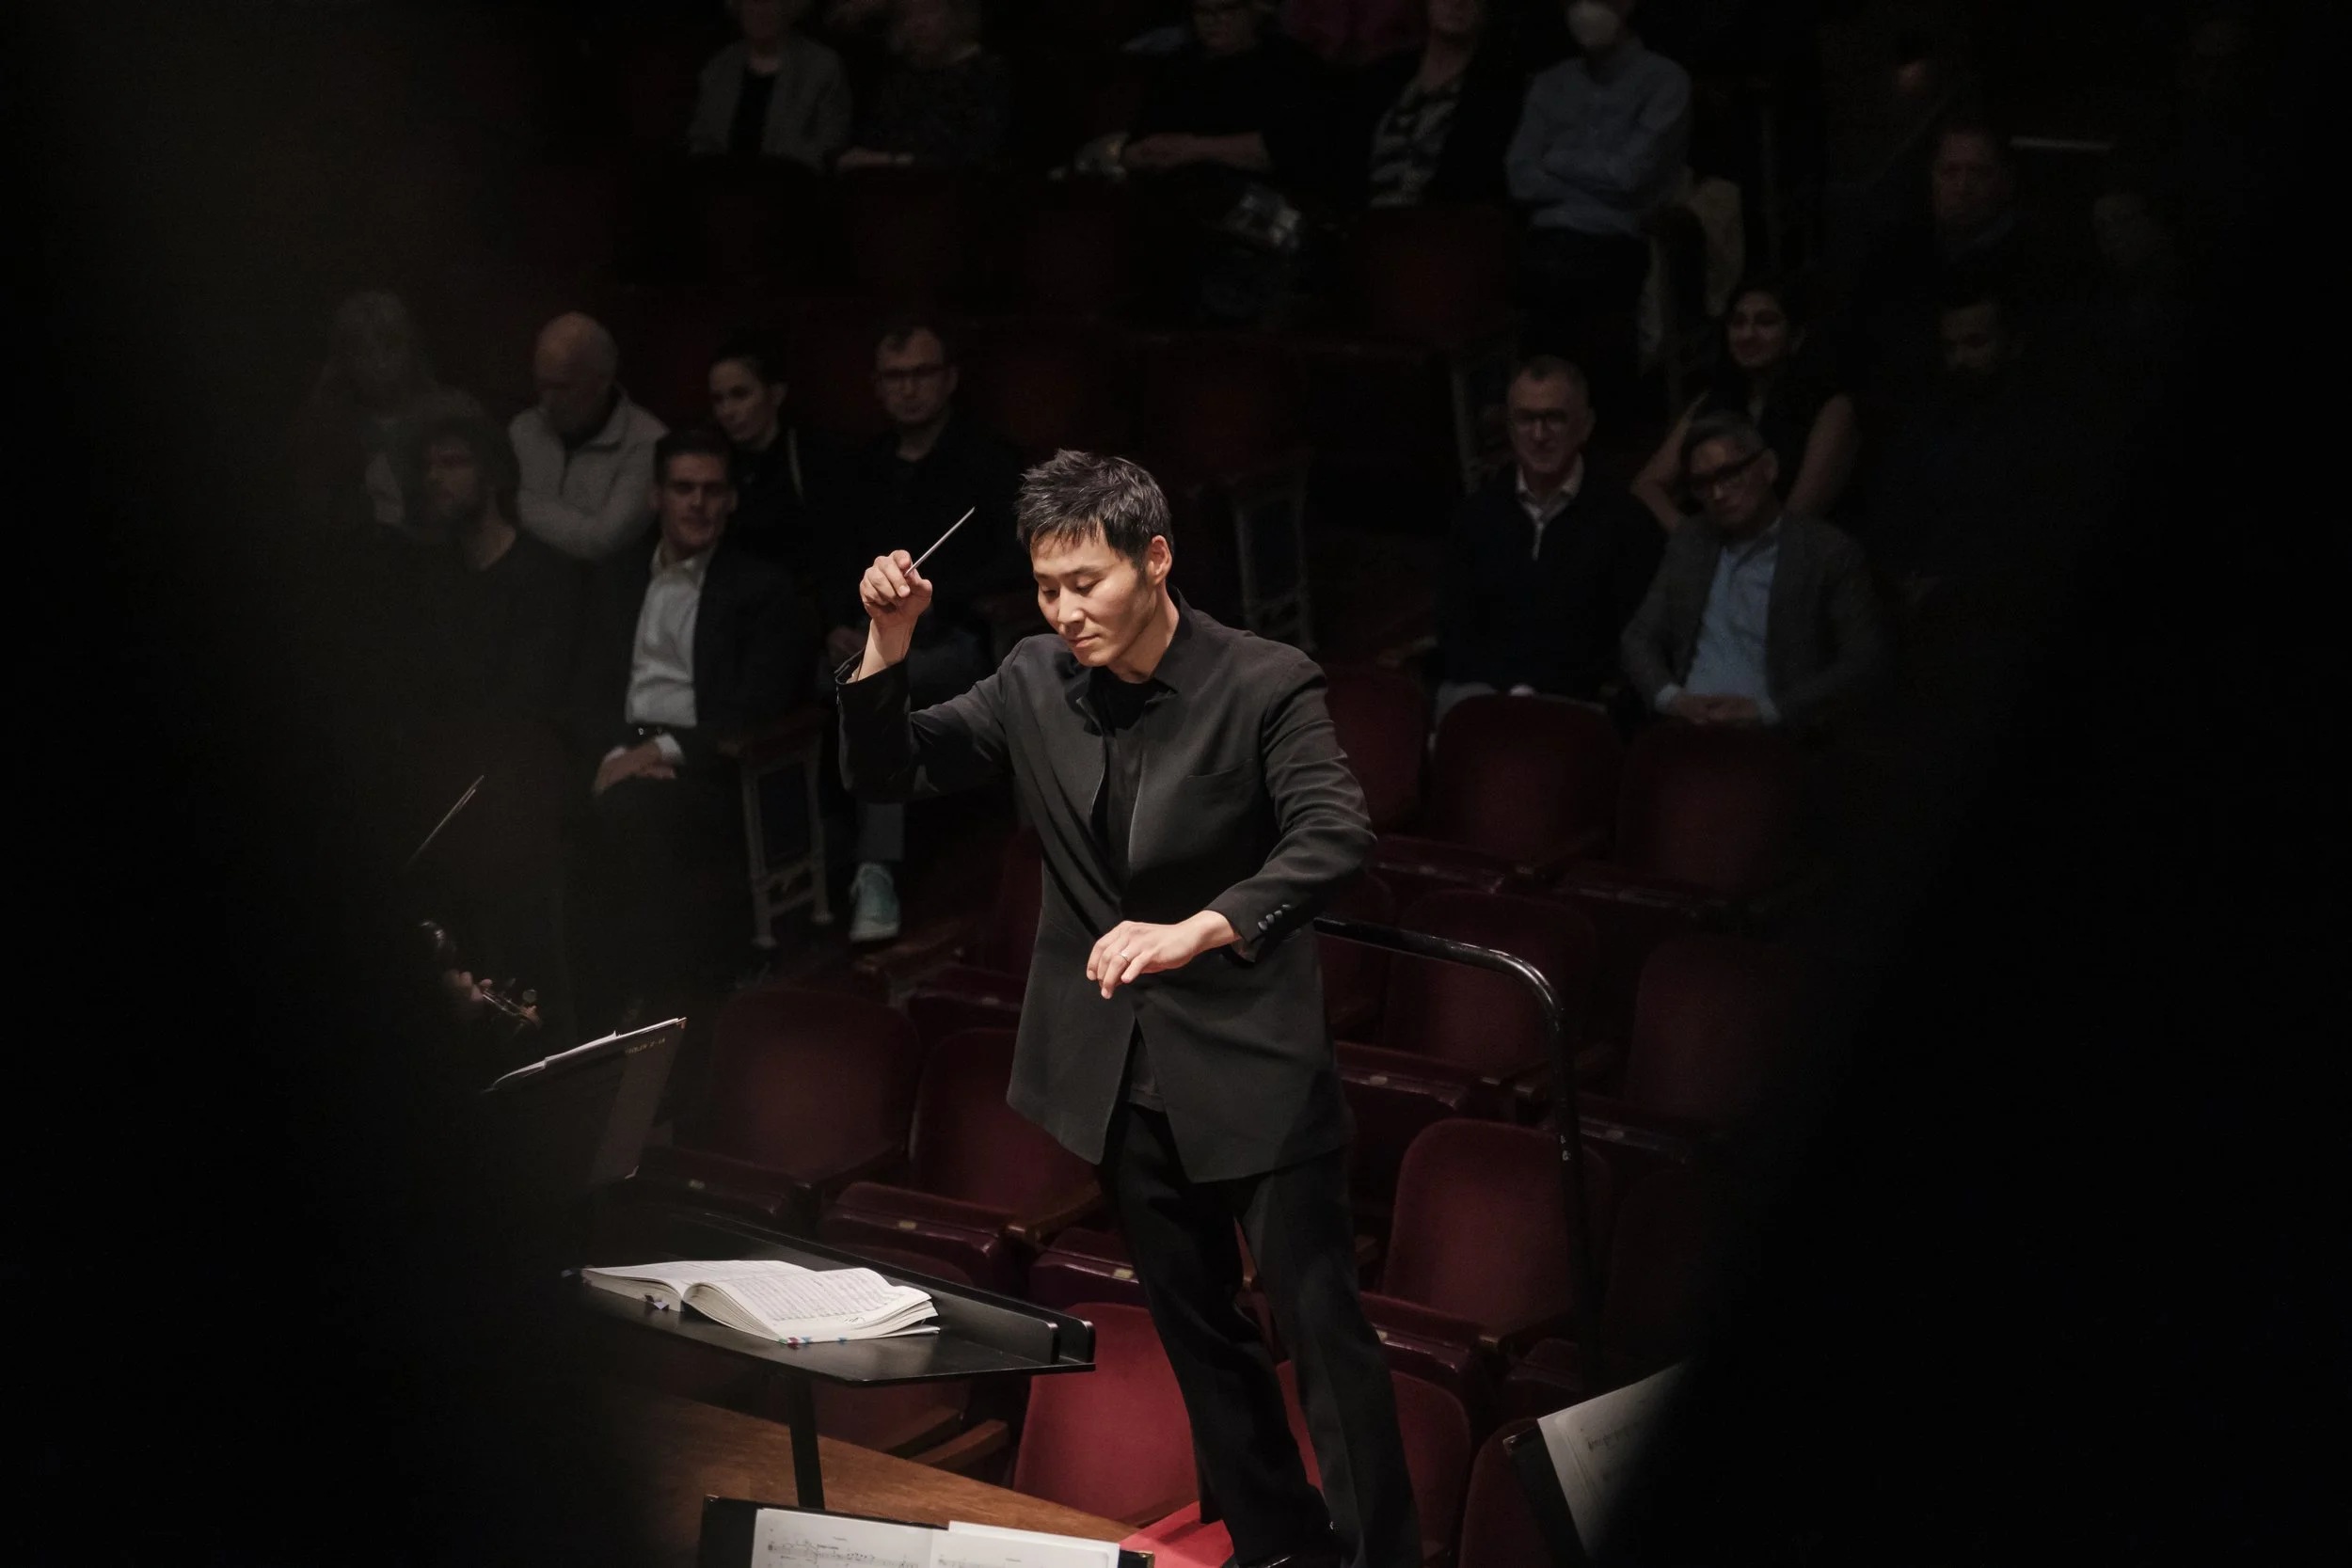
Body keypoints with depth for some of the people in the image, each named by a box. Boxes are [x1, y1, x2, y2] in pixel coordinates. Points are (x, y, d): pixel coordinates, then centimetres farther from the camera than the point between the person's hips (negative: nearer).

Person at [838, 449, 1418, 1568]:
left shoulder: (1266, 684, -13)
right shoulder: (1035, 683, 1)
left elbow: (1336, 836, -26)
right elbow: (885, 775, 6)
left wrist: (1198, 928, -40)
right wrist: (887, 646, -11)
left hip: (1252, 1065, -5)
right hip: (1122, 1074, 5)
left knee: (1322, 1328, -2)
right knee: (1198, 1331, 16)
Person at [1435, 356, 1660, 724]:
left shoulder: (1625, 520, 3)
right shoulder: (1475, 516, 13)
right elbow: (1456, 635, 10)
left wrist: (1543, 697, -12)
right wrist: (1513, 691, -9)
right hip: (1483, 693, 2)